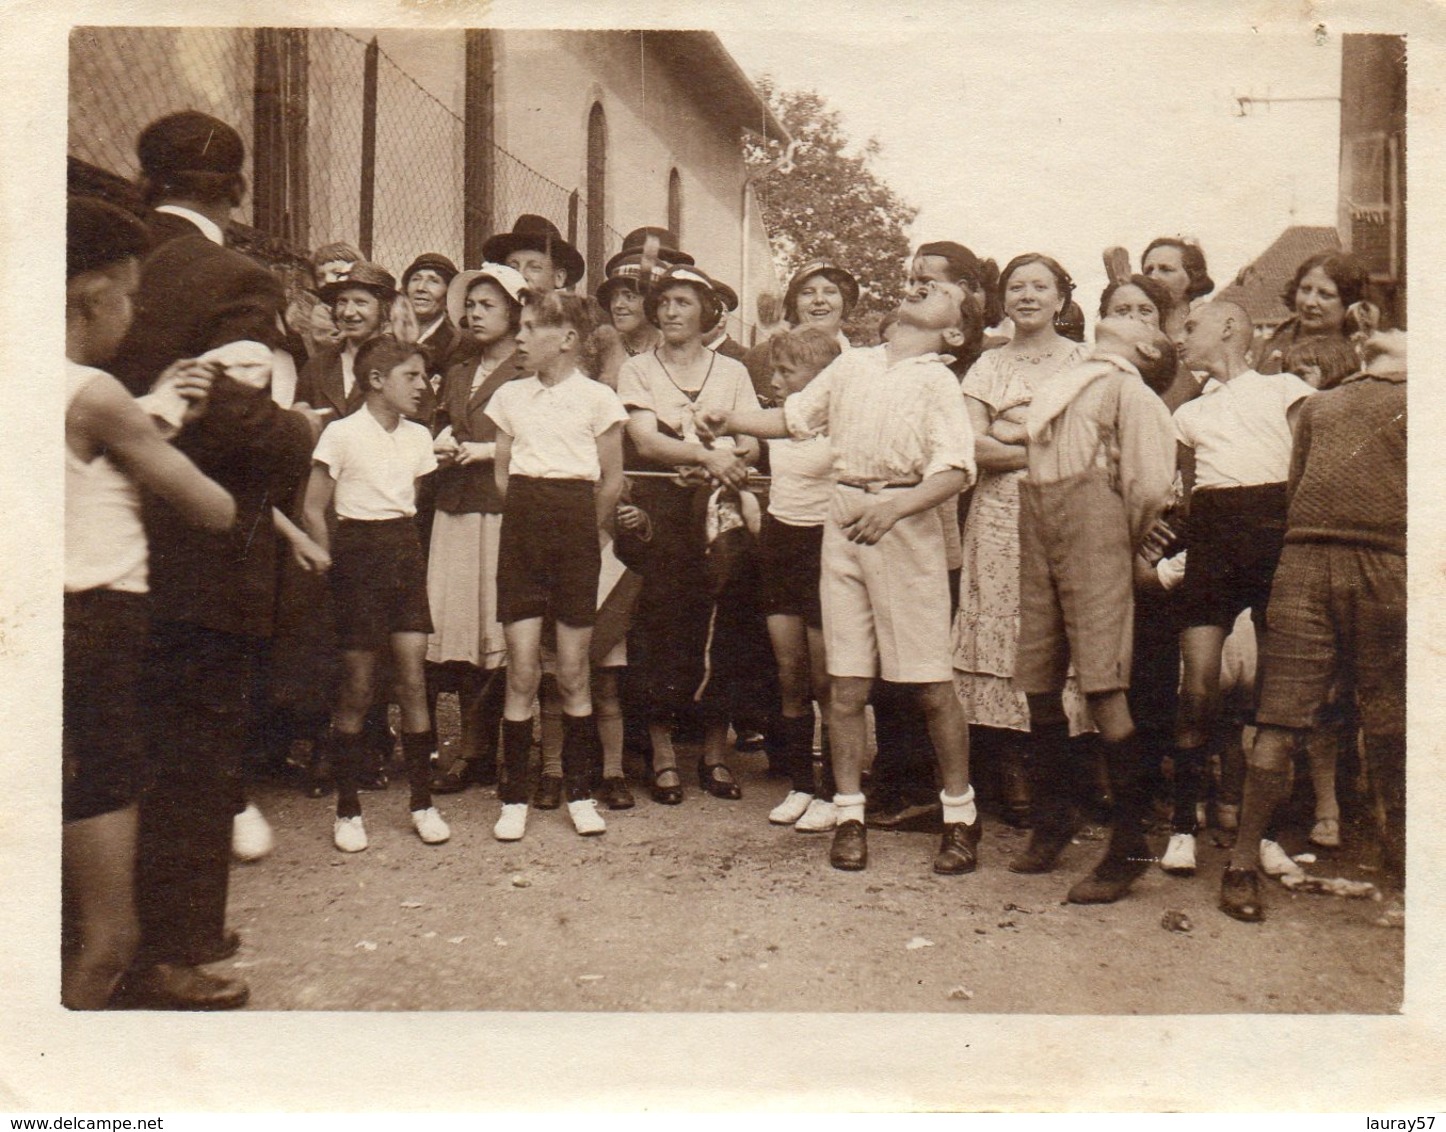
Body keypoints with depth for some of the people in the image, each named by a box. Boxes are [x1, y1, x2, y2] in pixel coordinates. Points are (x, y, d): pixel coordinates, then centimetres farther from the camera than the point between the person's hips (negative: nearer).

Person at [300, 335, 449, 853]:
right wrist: (337, 567, -3)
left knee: (413, 682, 1)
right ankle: (347, 810, 13)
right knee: (357, 689, 0)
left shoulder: (418, 437, 9)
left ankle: (422, 802, 10)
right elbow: (313, 511, -3)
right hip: (358, 552, -4)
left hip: (405, 548, 4)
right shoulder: (342, 434, -6)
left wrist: (405, 550, 9)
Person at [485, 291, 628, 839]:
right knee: (521, 672, -1)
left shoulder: (597, 398, 0)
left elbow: (611, 480, 4)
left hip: (576, 528, -2)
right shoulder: (510, 396, 10)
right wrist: (531, 521, 9)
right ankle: (514, 798, 8)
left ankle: (579, 794, 16)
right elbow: (502, 474, 15)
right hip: (522, 527, 2)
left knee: (573, 674, 3)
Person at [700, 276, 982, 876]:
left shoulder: (938, 381, 0)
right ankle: (849, 815, 14)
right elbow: (793, 418, 23)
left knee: (931, 684, -1)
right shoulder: (851, 364, 15)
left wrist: (894, 507, -25)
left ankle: (959, 817, 14)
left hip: (907, 526, -4)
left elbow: (955, 470, -10)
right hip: (843, 519, 4)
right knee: (846, 683, 4)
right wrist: (730, 419, 8)